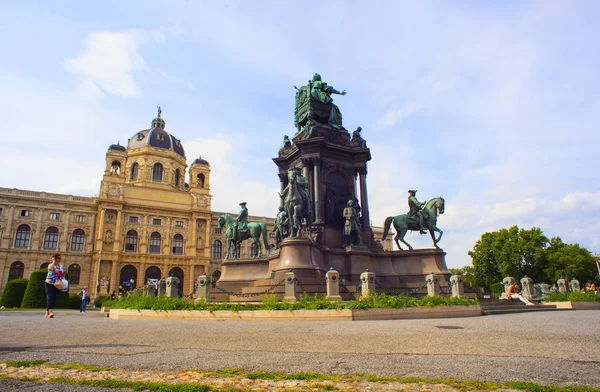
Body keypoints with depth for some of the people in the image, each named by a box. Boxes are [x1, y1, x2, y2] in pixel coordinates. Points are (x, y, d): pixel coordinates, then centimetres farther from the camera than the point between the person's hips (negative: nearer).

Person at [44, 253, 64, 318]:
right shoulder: (51, 265, -5)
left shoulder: (61, 266, 13)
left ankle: (47, 313, 14)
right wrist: (53, 262, -19)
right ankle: (50, 311, -30)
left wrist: (64, 274, 5)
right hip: (49, 284, -6)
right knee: (50, 297, -17)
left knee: (54, 299, 4)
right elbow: (50, 268, -31)